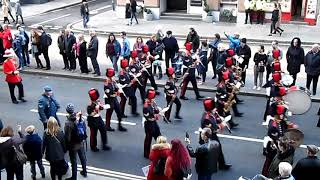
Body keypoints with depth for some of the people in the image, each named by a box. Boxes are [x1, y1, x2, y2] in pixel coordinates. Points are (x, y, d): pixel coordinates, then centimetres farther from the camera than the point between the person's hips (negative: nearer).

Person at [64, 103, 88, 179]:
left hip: (73, 145, -6)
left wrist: (66, 146, -7)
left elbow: (67, 136, -21)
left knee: (73, 161, 10)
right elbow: (85, 129, 1)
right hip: (81, 143, 6)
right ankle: (84, 172, 44)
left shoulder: (68, 123, -28)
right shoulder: (81, 118, -11)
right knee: (82, 157, 24)